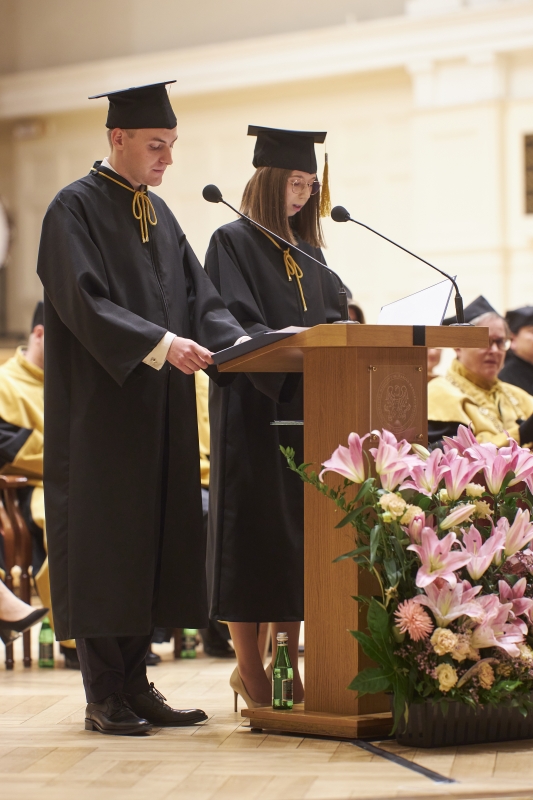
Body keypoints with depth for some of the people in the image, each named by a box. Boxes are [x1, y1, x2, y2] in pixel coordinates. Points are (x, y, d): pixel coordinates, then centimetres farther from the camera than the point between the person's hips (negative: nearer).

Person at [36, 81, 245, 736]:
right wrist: (159, 344, -28)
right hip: (101, 407, -7)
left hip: (158, 411, 7)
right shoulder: (75, 208, -7)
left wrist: (237, 341, -7)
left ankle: (135, 686, 12)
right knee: (104, 543, -4)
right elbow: (84, 303, -18)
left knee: (152, 540, 6)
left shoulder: (157, 214, 16)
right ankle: (104, 698, 0)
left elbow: (195, 295, 12)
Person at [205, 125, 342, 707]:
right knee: (252, 534, -4)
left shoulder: (306, 248, 17)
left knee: (298, 537, 6)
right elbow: (233, 326, -14)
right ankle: (249, 670, 0)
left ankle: (288, 667, 11)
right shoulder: (233, 242, -4)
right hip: (252, 409, -7)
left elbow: (332, 318, 17)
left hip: (304, 408, 7)